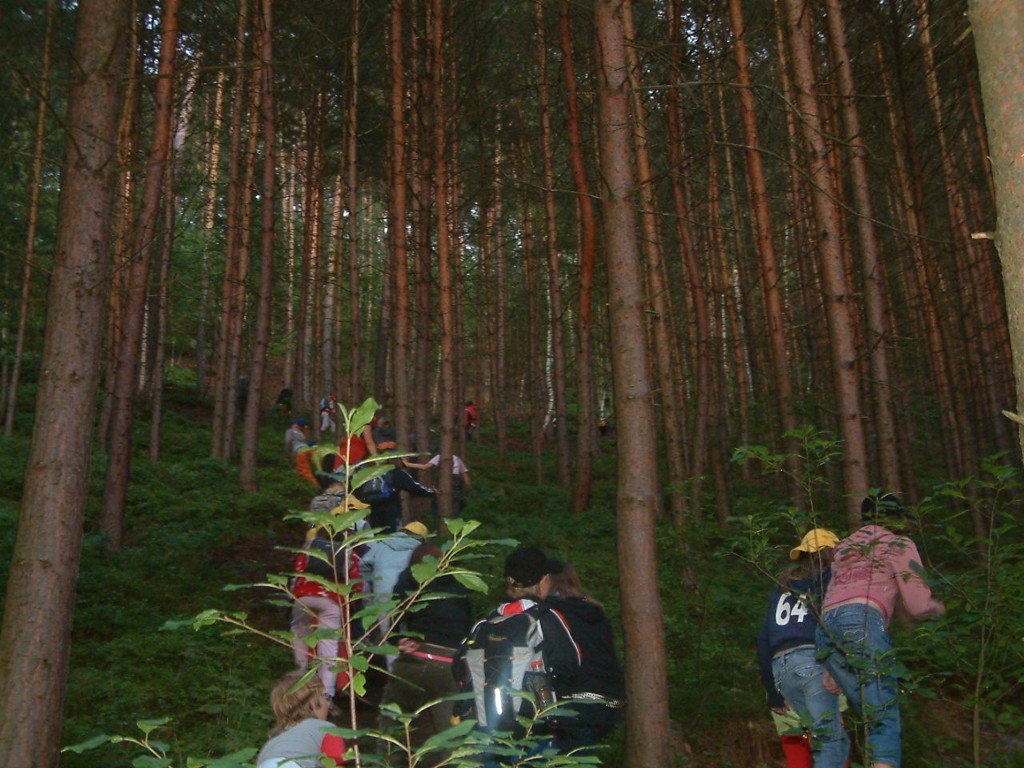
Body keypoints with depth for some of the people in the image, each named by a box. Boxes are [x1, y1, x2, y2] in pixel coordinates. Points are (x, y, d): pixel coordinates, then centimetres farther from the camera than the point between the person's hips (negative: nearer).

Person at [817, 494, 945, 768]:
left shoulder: (844, 546, 34)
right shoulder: (900, 545, 16)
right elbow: (917, 605, 9)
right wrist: (939, 609, 30)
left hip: (826, 625, 6)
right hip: (863, 621, -6)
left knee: (873, 715, 11)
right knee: (885, 717, -9)